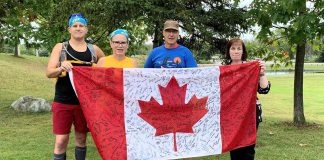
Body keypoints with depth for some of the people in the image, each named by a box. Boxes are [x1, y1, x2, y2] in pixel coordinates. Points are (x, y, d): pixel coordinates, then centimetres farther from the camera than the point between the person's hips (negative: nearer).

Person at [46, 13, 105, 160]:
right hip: (63, 101, -2)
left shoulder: (94, 49, 5)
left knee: (81, 138, 12)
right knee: (61, 140, -1)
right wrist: (61, 68, -28)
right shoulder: (60, 47, 1)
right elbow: (49, 72, -7)